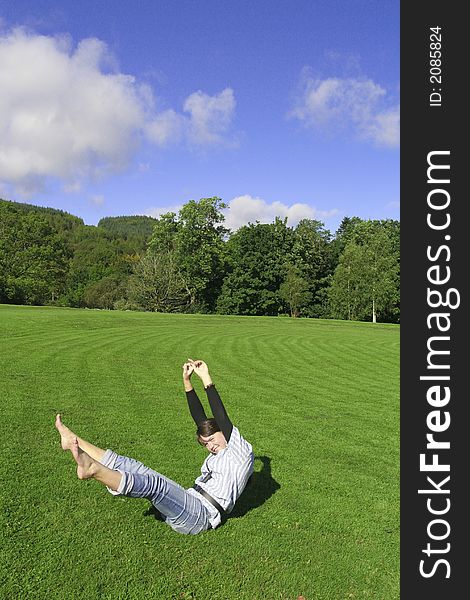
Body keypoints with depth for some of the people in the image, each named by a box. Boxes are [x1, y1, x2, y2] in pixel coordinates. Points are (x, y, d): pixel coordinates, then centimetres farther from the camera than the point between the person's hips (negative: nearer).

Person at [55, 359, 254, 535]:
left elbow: (221, 418, -7)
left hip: (200, 516, -8)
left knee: (154, 484, -33)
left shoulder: (241, 452, 3)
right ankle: (74, 441, -8)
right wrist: (187, 381, 17)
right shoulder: (215, 457, 25)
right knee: (131, 466, -4)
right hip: (188, 502, 8)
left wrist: (206, 379, -8)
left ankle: (93, 470, -51)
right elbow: (200, 419, 20)